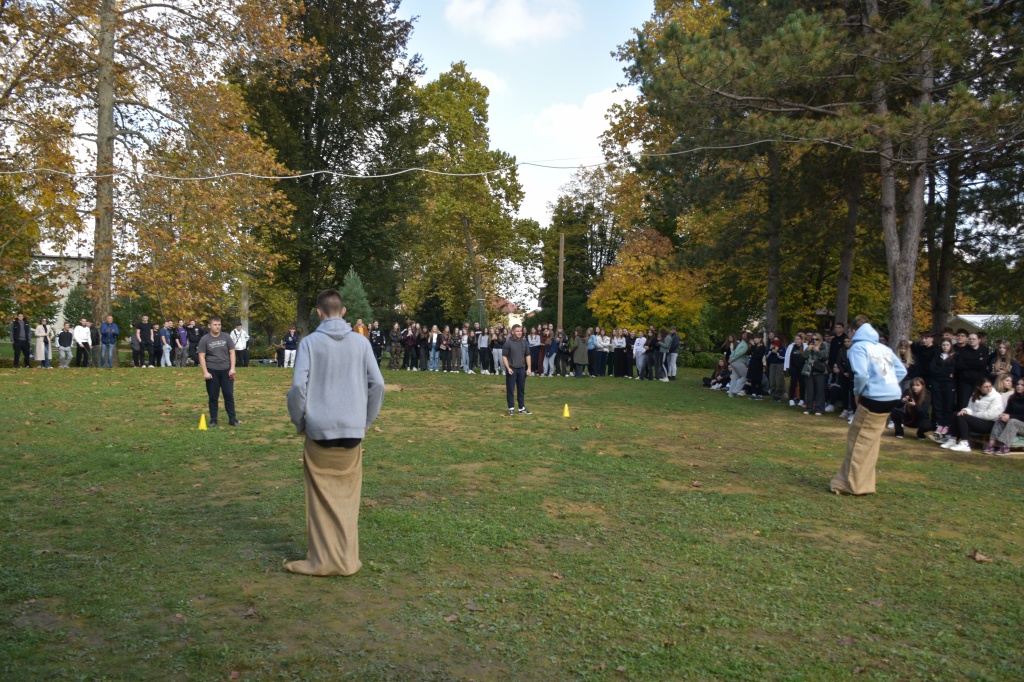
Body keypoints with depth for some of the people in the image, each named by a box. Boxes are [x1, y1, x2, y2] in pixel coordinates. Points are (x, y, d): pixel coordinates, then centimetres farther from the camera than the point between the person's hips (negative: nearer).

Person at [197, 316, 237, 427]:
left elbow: (232, 352, 6)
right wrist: (205, 372, -11)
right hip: (212, 371, -1)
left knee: (229, 395, 1)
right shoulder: (205, 339, -2)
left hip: (226, 370, 1)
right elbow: (201, 356, -3)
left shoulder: (226, 337, 4)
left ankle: (232, 419, 7)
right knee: (213, 397, 4)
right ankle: (213, 420, 13)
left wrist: (232, 368, -4)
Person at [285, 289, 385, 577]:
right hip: (353, 431, 2)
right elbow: (377, 384, 0)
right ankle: (347, 560, 16)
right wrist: (366, 421, 12)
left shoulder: (310, 342, -4)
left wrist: (299, 422, 5)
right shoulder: (361, 342, 1)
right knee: (348, 496, 11)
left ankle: (322, 560, 14)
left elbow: (298, 386, -10)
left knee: (321, 497, 9)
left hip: (319, 430, -1)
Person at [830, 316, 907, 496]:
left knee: (859, 440, 2)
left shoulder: (858, 347, -5)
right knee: (870, 440, 17)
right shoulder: (885, 348, 18)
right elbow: (901, 371, 15)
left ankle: (852, 485, 7)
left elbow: (861, 374, -18)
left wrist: (857, 392, -2)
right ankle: (863, 483, 24)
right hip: (893, 396, 8)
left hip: (875, 398, -8)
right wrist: (888, 386, 14)